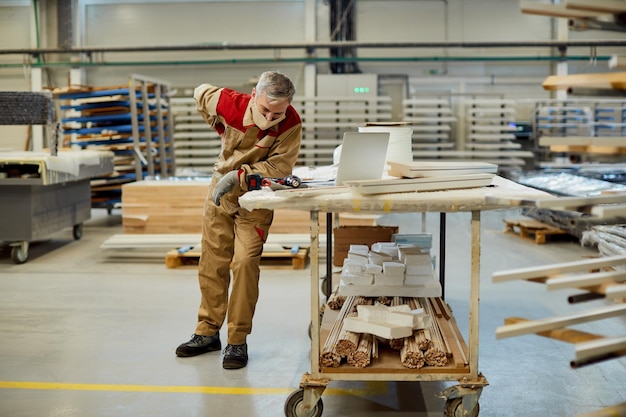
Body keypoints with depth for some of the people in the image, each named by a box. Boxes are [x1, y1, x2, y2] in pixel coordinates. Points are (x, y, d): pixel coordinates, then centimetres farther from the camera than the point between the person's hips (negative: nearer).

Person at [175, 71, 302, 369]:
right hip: (220, 191, 3)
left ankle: (238, 341, -3)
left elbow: (279, 168, -23)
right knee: (212, 264, 9)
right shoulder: (228, 103, -20)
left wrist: (239, 176, -32)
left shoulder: (291, 124, -25)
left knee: (245, 264, -15)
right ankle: (208, 333, 24)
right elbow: (200, 93, 2)